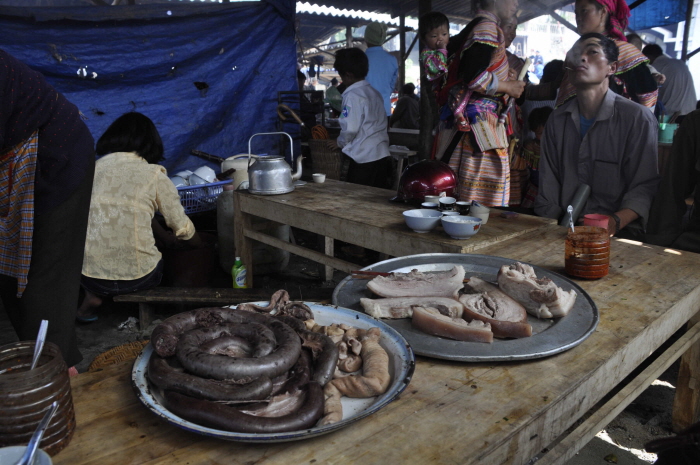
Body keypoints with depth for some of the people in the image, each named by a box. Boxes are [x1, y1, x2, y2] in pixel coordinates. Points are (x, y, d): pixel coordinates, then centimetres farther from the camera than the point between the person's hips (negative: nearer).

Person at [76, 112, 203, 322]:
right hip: (138, 278, -4)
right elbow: (183, 230, 2)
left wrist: (163, 235, 33)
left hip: (89, 276, 4)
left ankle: (94, 297, 15)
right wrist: (201, 246, 24)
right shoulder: (154, 175, -4)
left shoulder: (94, 168, 7)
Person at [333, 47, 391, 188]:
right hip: (382, 154, 8)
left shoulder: (353, 95, -11)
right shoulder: (374, 92, 13)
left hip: (363, 158, -8)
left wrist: (340, 143, 6)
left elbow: (350, 128, -15)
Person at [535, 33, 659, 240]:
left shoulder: (638, 118, 0)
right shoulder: (557, 120, 11)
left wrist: (615, 222, -23)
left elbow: (645, 187, -5)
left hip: (618, 234, -3)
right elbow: (548, 187, 9)